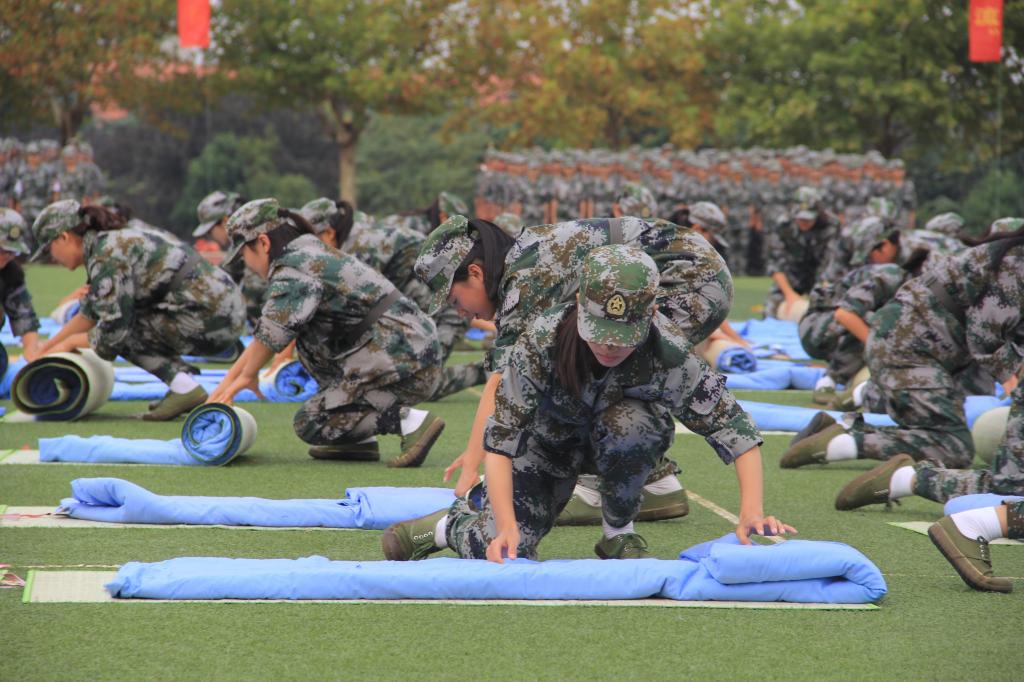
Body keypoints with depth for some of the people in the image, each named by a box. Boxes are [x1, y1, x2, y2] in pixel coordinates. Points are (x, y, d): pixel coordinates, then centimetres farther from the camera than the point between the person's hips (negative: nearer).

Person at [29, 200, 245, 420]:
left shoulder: (107, 256, -12)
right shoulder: (111, 242, 17)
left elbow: (112, 333, -14)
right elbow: (90, 314, 28)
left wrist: (70, 342, 3)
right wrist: (47, 347, 28)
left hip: (211, 318, -10)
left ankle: (184, 387, -10)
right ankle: (184, 383, 10)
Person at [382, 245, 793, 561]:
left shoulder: (669, 355, -35)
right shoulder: (541, 342, -35)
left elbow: (734, 426, -32)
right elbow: (501, 438, -34)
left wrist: (751, 512, -45)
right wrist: (506, 524, -45)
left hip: (622, 443, 1)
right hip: (549, 440, -1)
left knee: (629, 423, -36)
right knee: (502, 553, -19)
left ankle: (618, 533, -11)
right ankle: (447, 525, 16)